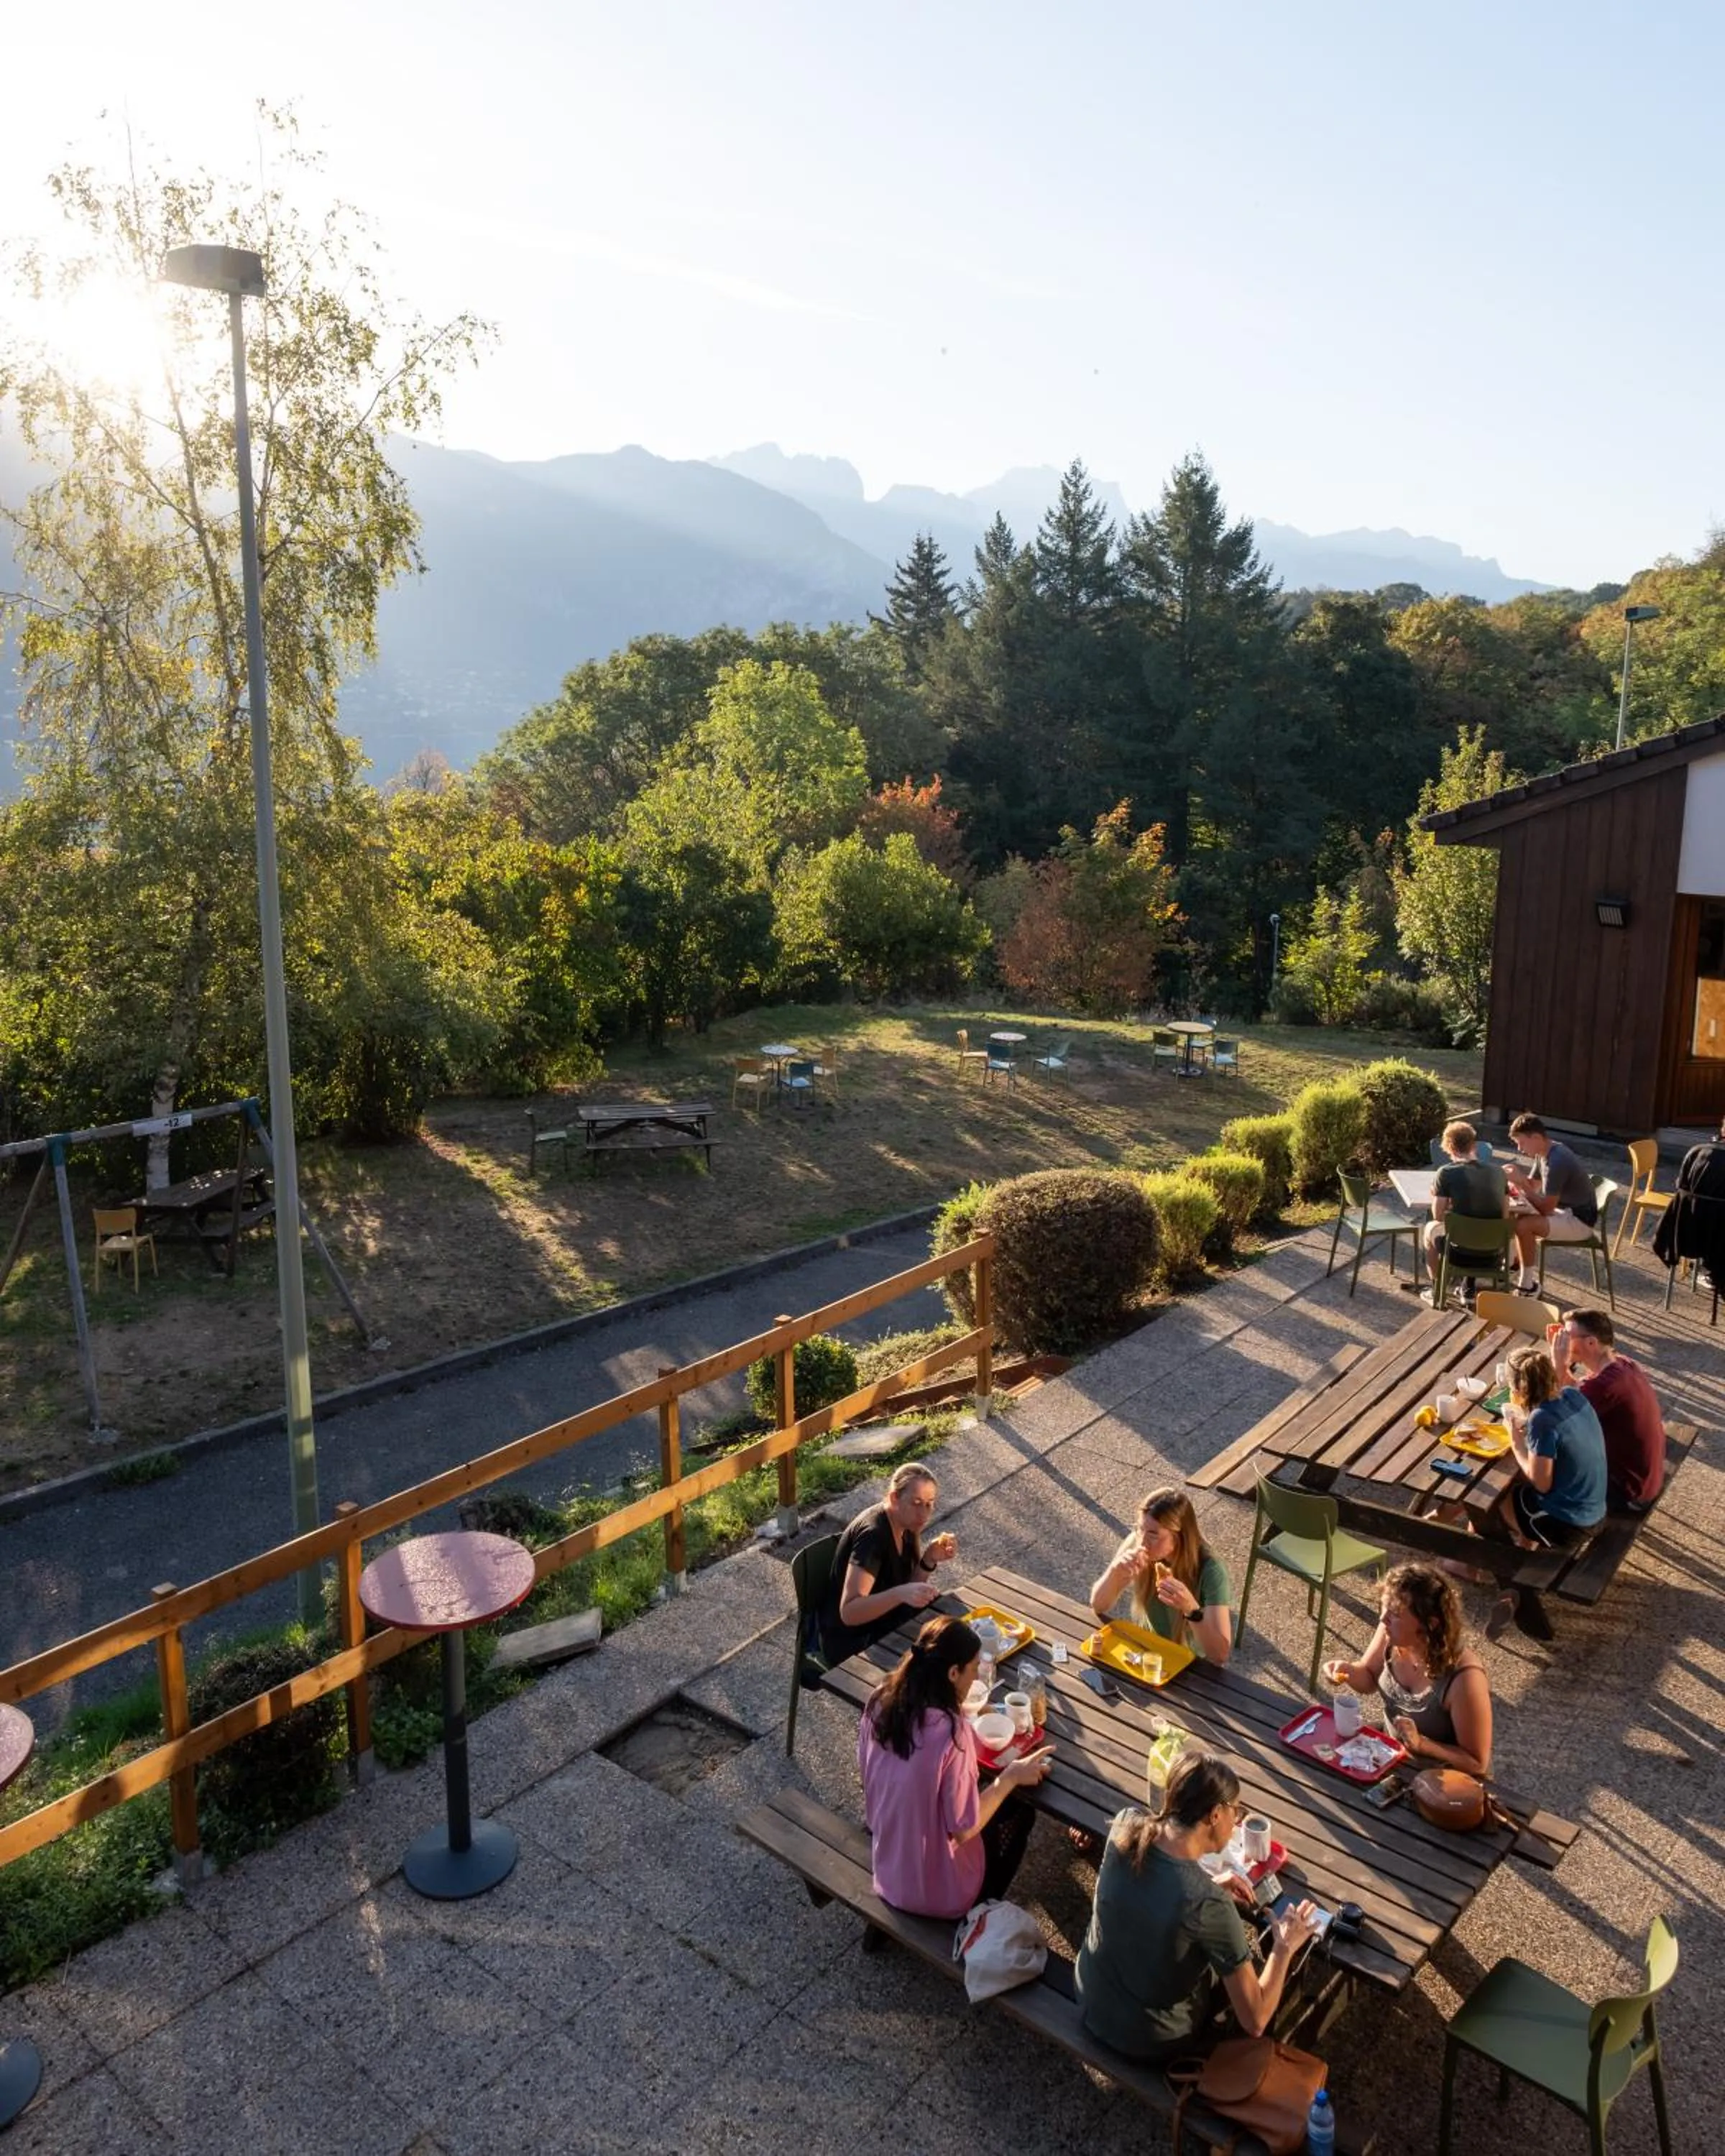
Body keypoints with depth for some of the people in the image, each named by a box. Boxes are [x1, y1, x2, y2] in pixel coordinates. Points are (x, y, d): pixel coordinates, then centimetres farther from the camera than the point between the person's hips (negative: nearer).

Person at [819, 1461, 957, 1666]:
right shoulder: (873, 1534, -27)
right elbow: (849, 1612, -34)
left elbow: (905, 1586, 1)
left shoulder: (905, 1526, -2)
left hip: (882, 1626, 8)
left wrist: (929, 1560, -16)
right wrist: (900, 1594, -47)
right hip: (851, 1644, -8)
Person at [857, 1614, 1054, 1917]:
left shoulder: (879, 1706, -12)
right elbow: (963, 1830, -23)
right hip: (938, 1893, -6)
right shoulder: (951, 1733, -31)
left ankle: (975, 1911, 33)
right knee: (1020, 1809, 18)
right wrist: (1011, 1776, -11)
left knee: (989, 1798, 25)